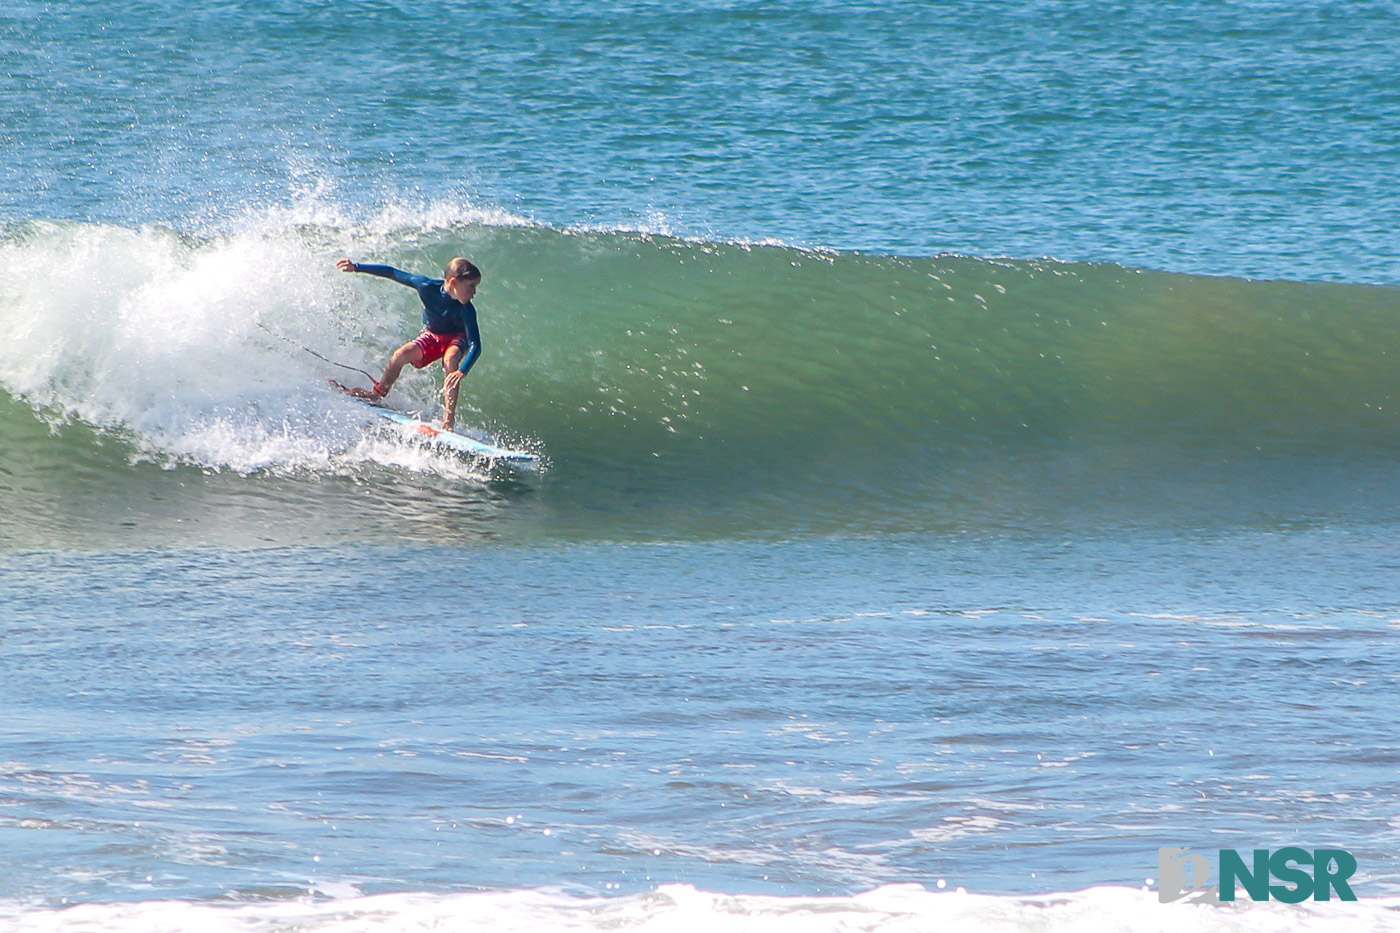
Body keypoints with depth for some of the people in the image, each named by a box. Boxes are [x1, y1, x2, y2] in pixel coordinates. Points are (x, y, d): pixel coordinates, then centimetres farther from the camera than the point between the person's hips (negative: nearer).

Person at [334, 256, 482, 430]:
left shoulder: (466, 310, -33)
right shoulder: (427, 286, -28)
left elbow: (475, 345, -37)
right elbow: (393, 273, -17)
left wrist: (462, 372, -54)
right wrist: (357, 267, -13)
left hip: (456, 339, -3)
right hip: (431, 336, 3)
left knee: (450, 359, -34)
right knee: (401, 354, -20)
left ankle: (448, 420, -37)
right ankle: (379, 392, 9)